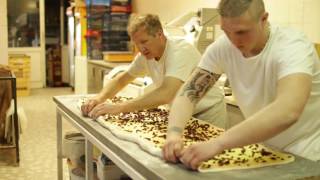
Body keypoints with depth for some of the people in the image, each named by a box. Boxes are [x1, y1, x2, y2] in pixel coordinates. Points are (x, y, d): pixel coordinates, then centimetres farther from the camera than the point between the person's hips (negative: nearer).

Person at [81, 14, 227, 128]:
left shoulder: (180, 51, -29)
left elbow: (165, 95, -43)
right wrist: (100, 98, -17)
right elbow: (121, 79, 3)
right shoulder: (145, 55, -6)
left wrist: (119, 108, -45)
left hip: (207, 115, -6)